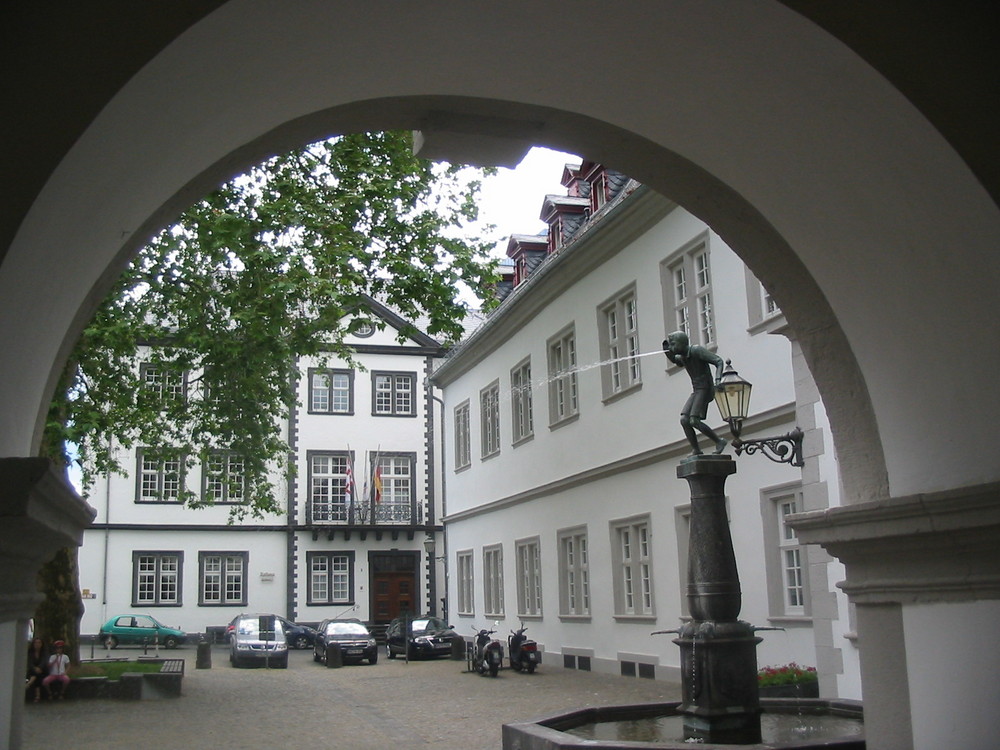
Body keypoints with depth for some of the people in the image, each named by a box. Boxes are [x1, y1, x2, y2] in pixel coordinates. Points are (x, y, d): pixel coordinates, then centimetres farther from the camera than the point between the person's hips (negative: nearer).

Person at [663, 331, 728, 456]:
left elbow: (719, 361, -18)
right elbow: (674, 359, 36)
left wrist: (718, 379, -32)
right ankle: (696, 450, -2)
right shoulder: (682, 358, 12)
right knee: (684, 420, -7)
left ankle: (719, 441, -6)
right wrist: (667, 350, 14)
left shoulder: (697, 351, -12)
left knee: (694, 421, -19)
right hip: (696, 391, 8)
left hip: (705, 390, -8)